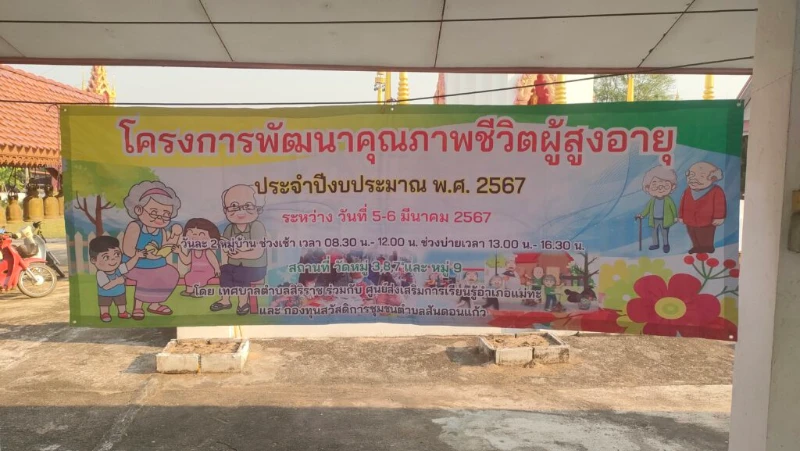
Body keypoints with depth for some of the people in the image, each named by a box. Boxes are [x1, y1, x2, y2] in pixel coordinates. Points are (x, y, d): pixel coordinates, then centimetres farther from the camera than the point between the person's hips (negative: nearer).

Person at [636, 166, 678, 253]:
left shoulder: (668, 200, -16)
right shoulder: (652, 200, -8)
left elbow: (673, 208, -4)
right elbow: (647, 208, 4)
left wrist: (675, 217, 1)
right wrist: (642, 215, 3)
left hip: (664, 220, -4)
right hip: (654, 219, 4)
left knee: (665, 233, 7)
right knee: (654, 232, 15)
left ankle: (666, 244, 24)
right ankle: (655, 244, 31)